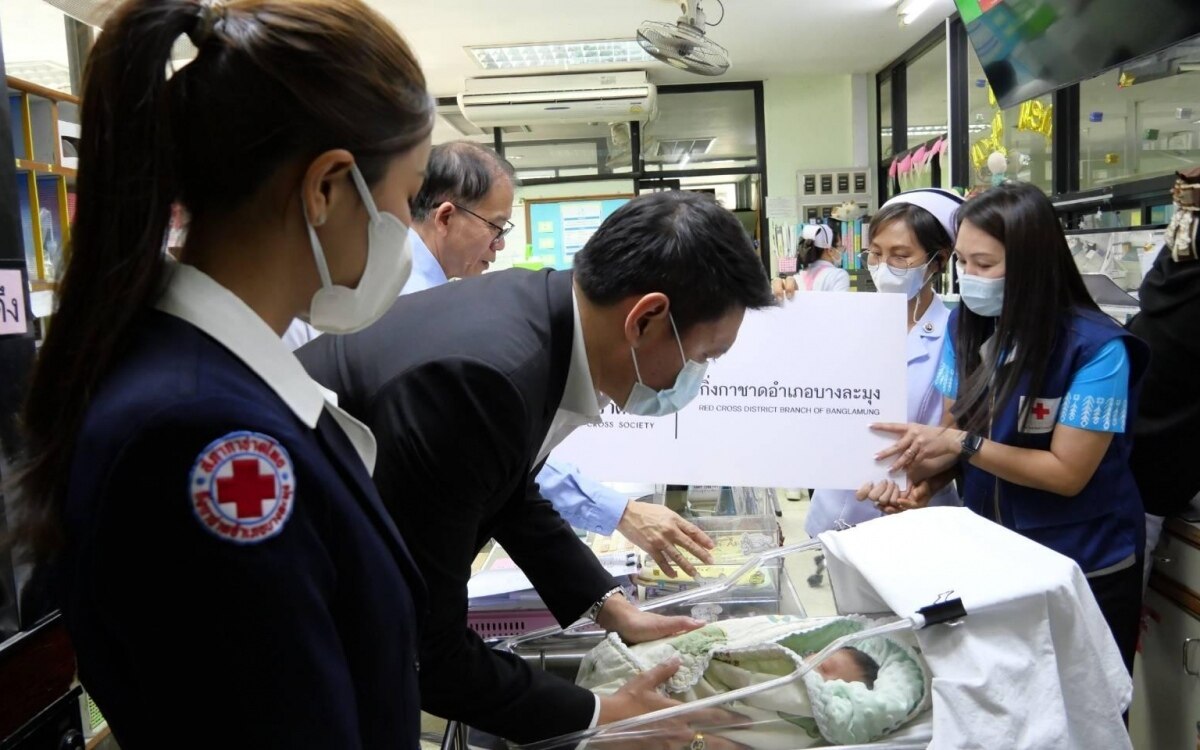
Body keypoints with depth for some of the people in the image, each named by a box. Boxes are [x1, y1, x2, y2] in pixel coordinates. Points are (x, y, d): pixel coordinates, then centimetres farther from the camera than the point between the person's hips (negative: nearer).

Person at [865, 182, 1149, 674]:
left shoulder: (1097, 347, -22)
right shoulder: (966, 325, -5)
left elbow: (1068, 473, -22)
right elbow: (953, 430, -2)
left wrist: (962, 444, -29)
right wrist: (906, 470, -21)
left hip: (1087, 569, -5)